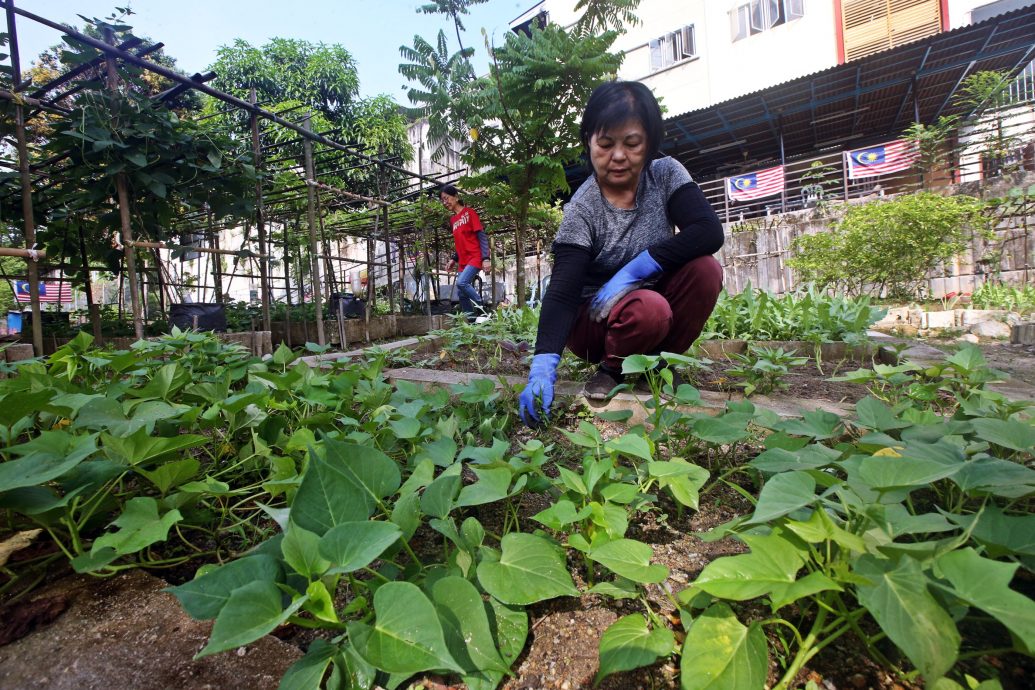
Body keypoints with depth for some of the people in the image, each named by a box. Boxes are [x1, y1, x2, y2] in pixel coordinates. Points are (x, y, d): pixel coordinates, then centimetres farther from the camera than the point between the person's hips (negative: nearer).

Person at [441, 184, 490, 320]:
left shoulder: (469, 212, -4)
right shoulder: (452, 220, 17)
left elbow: (482, 236, -10)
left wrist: (485, 258, -19)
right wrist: (454, 259, 13)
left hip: (475, 257, -8)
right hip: (463, 261, 8)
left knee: (461, 282, -26)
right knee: (461, 293, 2)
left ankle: (483, 308, -13)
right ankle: (472, 319, 10)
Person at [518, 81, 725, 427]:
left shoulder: (666, 174, -8)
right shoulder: (581, 210, -19)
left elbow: (708, 232, -21)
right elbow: (562, 292, -28)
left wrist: (632, 272, -29)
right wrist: (543, 366, -43)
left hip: (653, 295, 4)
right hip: (596, 317, -4)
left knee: (705, 268, -23)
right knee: (649, 310, -35)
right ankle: (612, 368, -3)